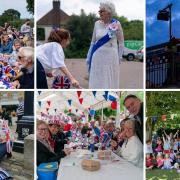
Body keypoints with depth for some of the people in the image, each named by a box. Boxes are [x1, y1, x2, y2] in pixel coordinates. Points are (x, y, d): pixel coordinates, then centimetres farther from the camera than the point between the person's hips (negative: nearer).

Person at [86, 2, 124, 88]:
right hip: (98, 57, 3)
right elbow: (93, 41, 12)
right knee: (97, 81, 4)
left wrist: (119, 57, 5)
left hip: (111, 57, -2)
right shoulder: (97, 24, 4)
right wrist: (89, 57, 12)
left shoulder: (116, 24, -5)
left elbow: (121, 42, 3)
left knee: (110, 81, 5)